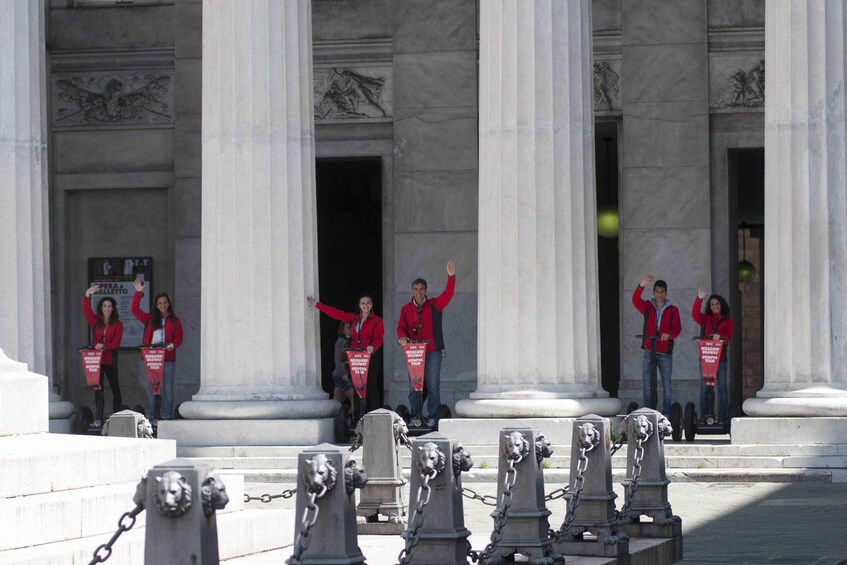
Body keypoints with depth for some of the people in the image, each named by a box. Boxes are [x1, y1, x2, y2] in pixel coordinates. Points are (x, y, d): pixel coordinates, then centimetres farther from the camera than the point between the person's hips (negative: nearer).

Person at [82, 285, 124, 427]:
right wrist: (87, 295, -19)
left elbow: (116, 343, -6)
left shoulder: (117, 324, 3)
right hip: (96, 358, 1)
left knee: (115, 387, 4)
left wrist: (104, 345, -22)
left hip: (110, 359, -1)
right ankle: (98, 419, 0)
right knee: (98, 388, 0)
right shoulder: (96, 321, 9)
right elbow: (86, 311, -6)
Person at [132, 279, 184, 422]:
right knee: (152, 388, 0)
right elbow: (135, 310, 11)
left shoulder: (174, 320, 10)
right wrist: (138, 293, 5)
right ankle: (153, 417, 2)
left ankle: (168, 418, 0)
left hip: (168, 358, -2)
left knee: (168, 389, -2)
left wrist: (173, 345, -17)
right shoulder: (150, 319, 14)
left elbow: (179, 337, 3)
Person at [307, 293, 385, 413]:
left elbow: (378, 338, -6)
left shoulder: (377, 321, 4)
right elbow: (336, 313, 21)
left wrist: (372, 347, -28)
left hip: (370, 358, -4)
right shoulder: (353, 319, 18)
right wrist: (316, 305, 22)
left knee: (371, 388, -10)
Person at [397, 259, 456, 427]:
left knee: (433, 386, -3)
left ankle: (432, 417, 0)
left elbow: (448, 295, -8)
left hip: (432, 351, -2)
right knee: (413, 387, 2)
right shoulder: (406, 309, 10)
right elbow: (401, 327, 6)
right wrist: (402, 337, -16)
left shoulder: (434, 305, 5)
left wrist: (451, 277, -21)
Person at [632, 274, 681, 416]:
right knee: (647, 385, 1)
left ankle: (666, 414, 4)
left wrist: (669, 335, -26)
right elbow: (635, 301, -11)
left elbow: (677, 328, -4)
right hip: (649, 351, 1)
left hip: (665, 352, -1)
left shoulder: (673, 310, 5)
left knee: (666, 385, 0)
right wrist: (641, 286, -28)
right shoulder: (648, 307, 7)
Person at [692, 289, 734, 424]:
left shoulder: (727, 321, 8)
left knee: (722, 386, -1)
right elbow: (695, 315, -7)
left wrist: (720, 337, -23)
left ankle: (722, 415, 1)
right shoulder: (705, 319, 12)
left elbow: (729, 338, -2)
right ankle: (704, 414, -1)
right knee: (704, 386, -2)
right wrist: (699, 299, -17)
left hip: (720, 357, -1)